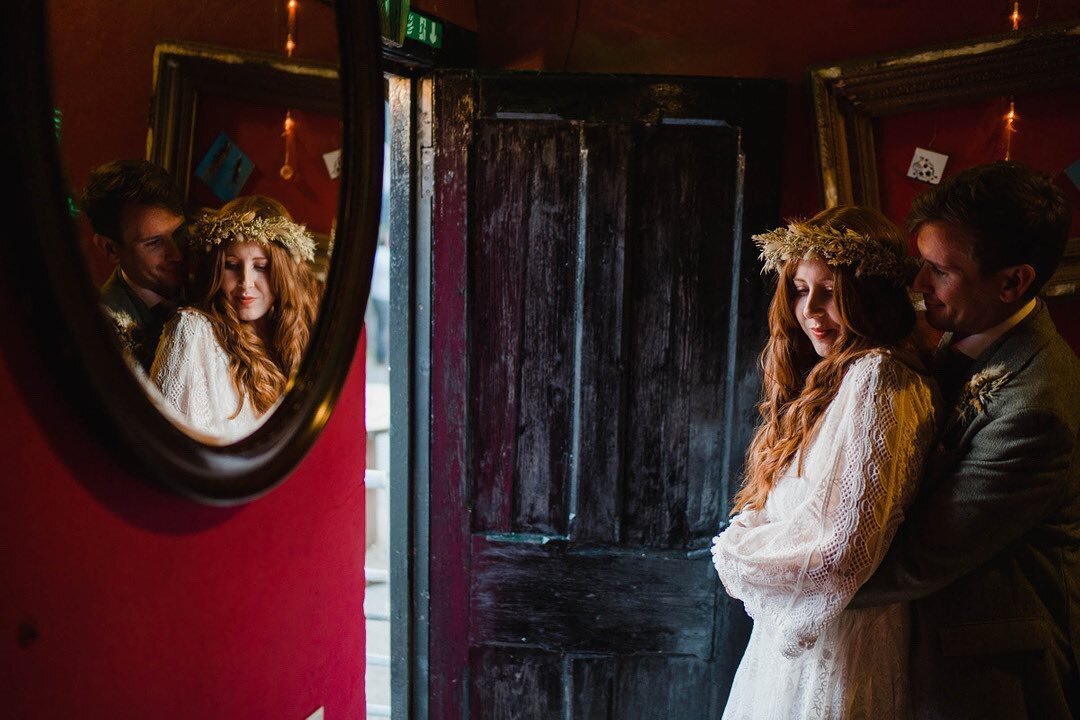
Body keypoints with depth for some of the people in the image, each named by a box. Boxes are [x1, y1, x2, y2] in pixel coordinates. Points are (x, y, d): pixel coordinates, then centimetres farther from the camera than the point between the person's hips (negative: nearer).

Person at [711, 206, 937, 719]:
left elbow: (838, 547, -25)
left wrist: (735, 556, -10)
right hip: (793, 629, 8)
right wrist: (742, 547, -6)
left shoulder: (875, 377, -19)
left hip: (832, 642, -8)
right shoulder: (829, 379, 10)